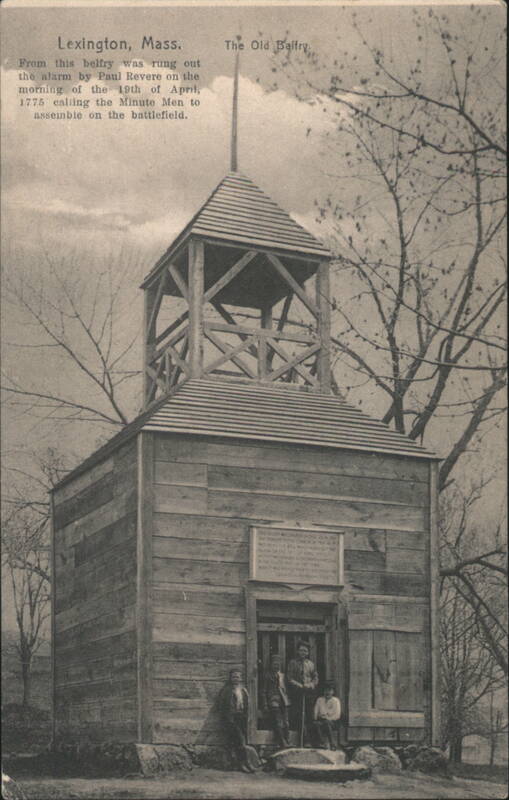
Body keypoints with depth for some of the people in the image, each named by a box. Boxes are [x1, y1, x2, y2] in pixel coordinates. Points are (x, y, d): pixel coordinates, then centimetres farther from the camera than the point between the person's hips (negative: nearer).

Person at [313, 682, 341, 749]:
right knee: (316, 724, -34)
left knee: (327, 723, -39)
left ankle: (332, 744, -35)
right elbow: (315, 712, 12)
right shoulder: (319, 700, 15)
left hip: (332, 721, -2)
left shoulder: (336, 700, 6)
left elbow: (337, 715, -2)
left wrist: (327, 718, -14)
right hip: (321, 720, 2)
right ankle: (322, 743, -36)